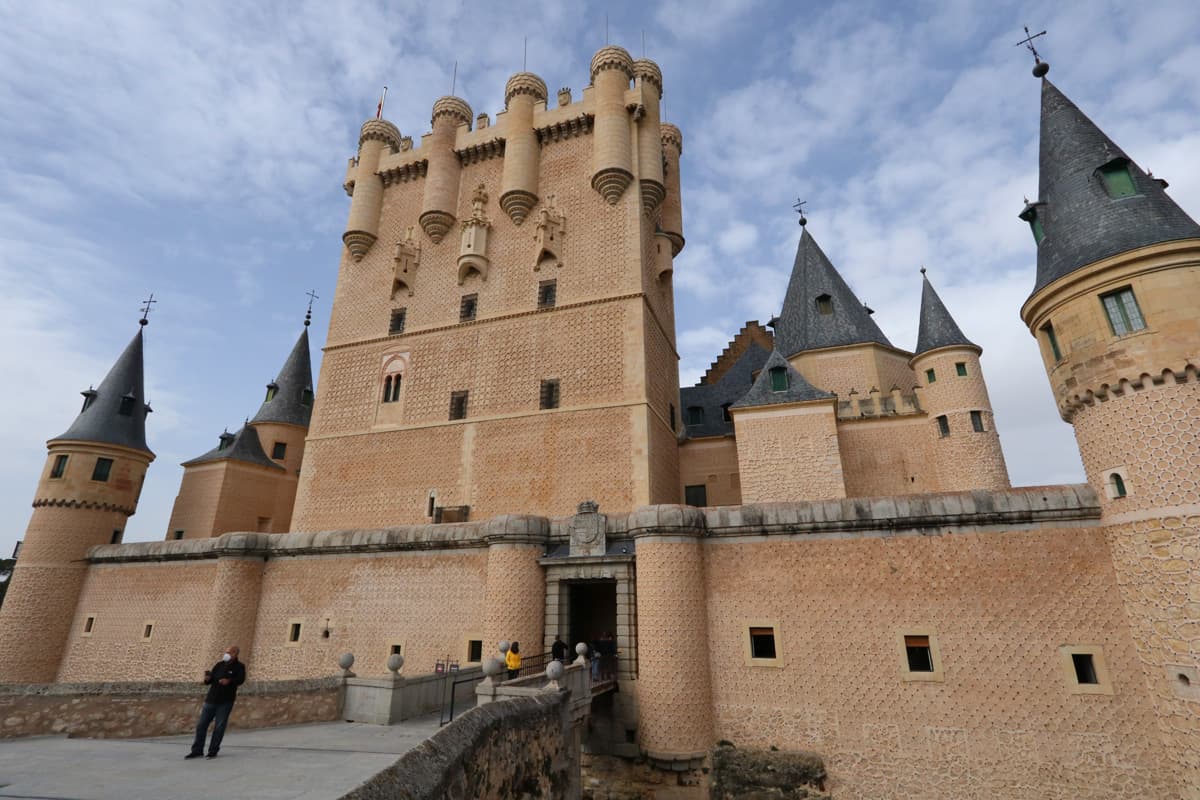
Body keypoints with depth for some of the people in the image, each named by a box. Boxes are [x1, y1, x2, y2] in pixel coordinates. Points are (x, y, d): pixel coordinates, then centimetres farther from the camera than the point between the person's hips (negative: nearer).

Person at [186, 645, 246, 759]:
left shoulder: (239, 667, -3)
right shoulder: (219, 665, 8)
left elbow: (241, 679, -18)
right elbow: (208, 682, 10)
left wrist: (230, 681, -34)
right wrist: (207, 679, -13)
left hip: (225, 701, -4)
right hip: (211, 699, 4)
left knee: (219, 727, 0)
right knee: (201, 725, 6)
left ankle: (213, 752, 12)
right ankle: (197, 750, 20)